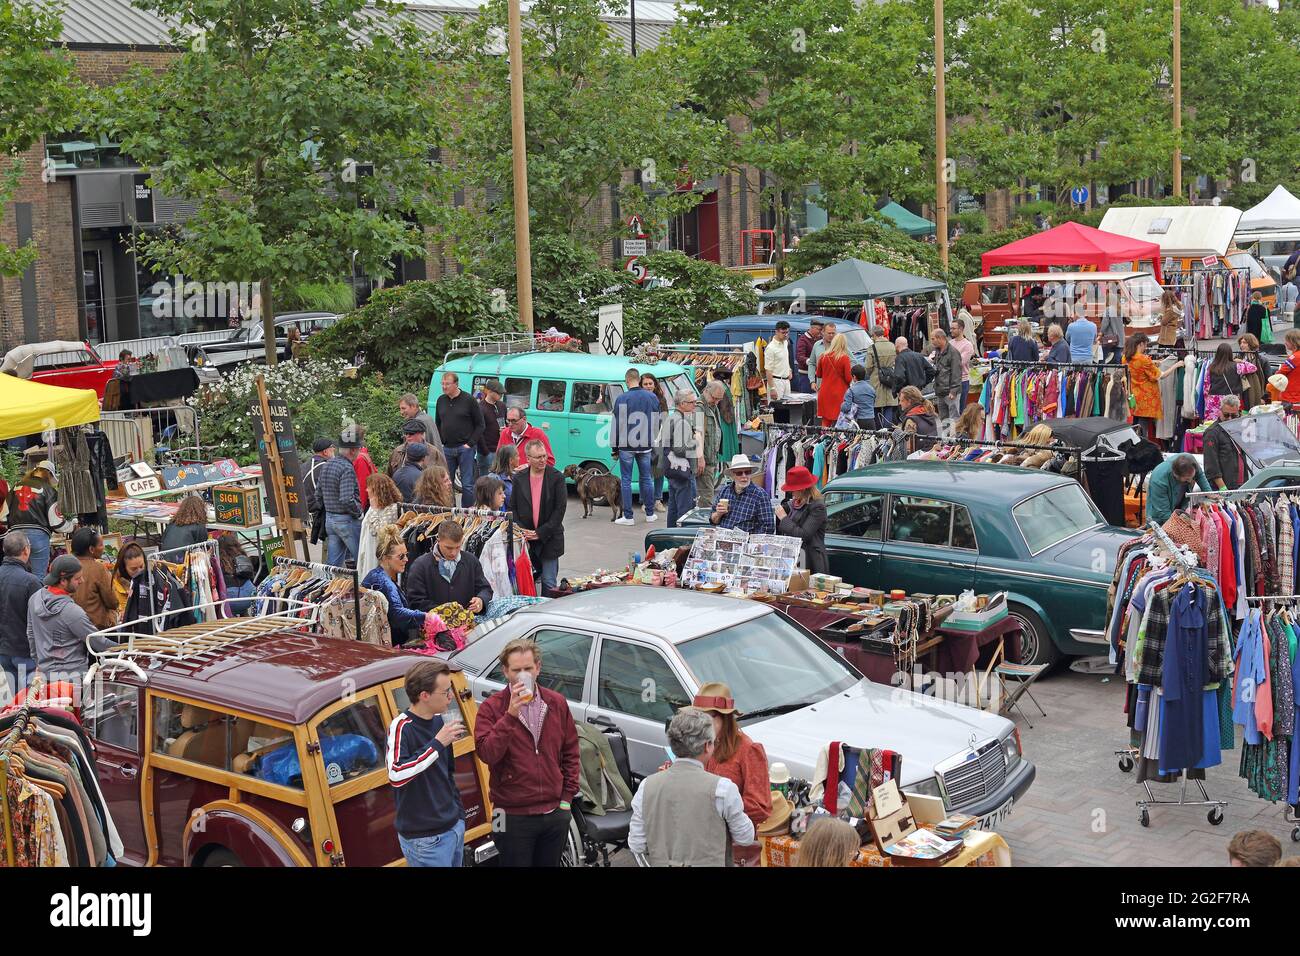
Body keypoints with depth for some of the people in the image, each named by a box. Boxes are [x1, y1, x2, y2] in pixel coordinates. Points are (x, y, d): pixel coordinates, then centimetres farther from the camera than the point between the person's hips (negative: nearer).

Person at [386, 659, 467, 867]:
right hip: (425, 838, -7)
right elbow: (396, 776, -33)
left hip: (454, 828, 7)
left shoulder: (439, 720, 5)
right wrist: (437, 743, -29)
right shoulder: (402, 727, -17)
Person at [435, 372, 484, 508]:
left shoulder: (469, 400, -4)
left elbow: (480, 425, -2)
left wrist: (470, 443, -9)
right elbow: (437, 424, 20)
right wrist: (440, 443, 9)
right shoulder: (441, 400, 10)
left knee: (467, 484, -2)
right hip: (447, 449, 5)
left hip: (464, 448, -5)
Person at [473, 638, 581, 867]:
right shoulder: (491, 708, -8)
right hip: (514, 816, -4)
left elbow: (570, 752, 11)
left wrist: (567, 796, 6)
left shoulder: (557, 703, 4)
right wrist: (510, 716, -28)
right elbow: (486, 753, -22)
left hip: (555, 813, 4)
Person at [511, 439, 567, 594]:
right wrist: (521, 531, -9)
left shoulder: (557, 478, -4)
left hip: (549, 539, -2)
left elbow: (560, 509, -7)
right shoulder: (519, 479, 5)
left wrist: (540, 533, -12)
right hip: (525, 539, 2)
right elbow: (513, 508, 7)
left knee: (549, 583, -1)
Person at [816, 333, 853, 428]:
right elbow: (849, 378, -10)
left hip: (825, 394, 4)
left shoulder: (823, 356, 0)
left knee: (826, 423, 9)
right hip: (839, 394, -4)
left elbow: (819, 374, 13)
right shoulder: (845, 358, -12)